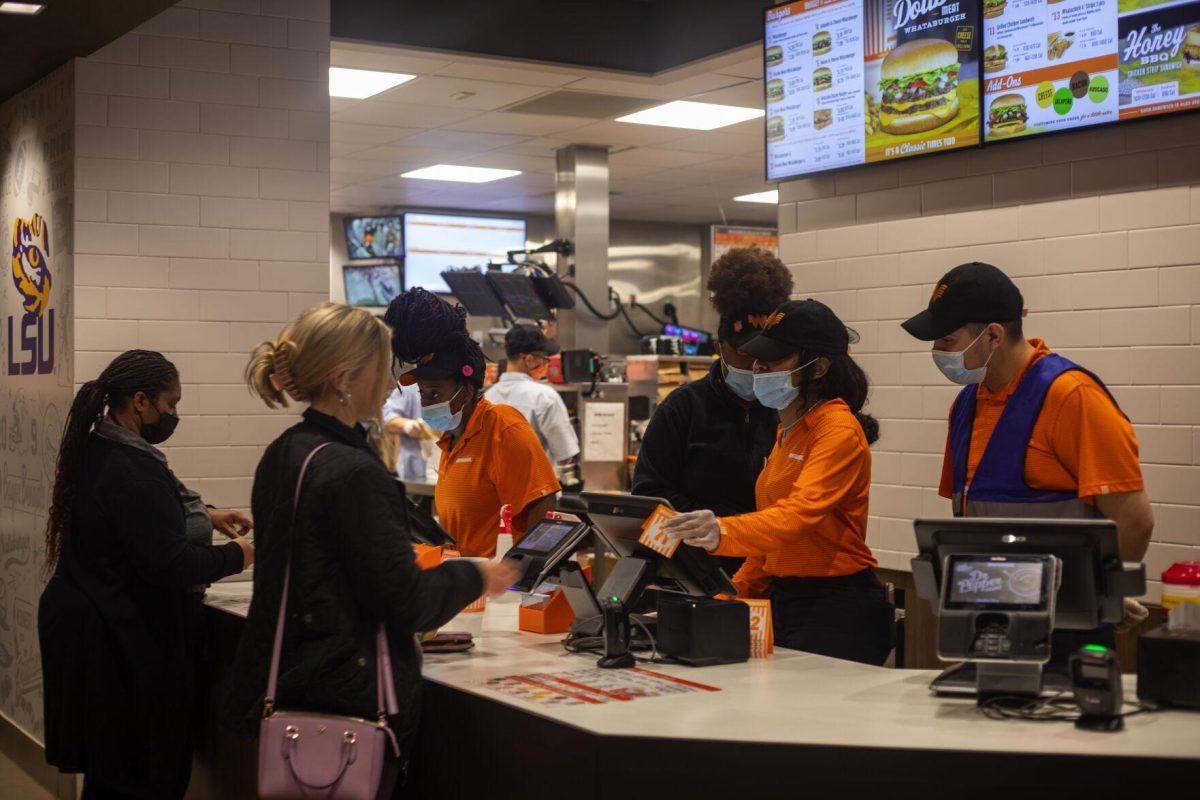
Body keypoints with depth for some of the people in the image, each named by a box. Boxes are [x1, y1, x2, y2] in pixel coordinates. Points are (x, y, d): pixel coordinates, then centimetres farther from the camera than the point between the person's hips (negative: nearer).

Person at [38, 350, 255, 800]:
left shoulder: (95, 451, 7)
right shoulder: (132, 469, -23)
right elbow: (168, 563, -24)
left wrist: (205, 516, 17)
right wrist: (236, 556, -9)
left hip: (85, 618, 10)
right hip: (124, 638, -10)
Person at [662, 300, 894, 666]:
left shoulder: (839, 429, -12)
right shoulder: (789, 430, 17)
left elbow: (801, 512, -28)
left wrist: (723, 532, -44)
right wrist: (731, 598, 15)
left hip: (837, 608, -8)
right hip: (786, 601, 8)